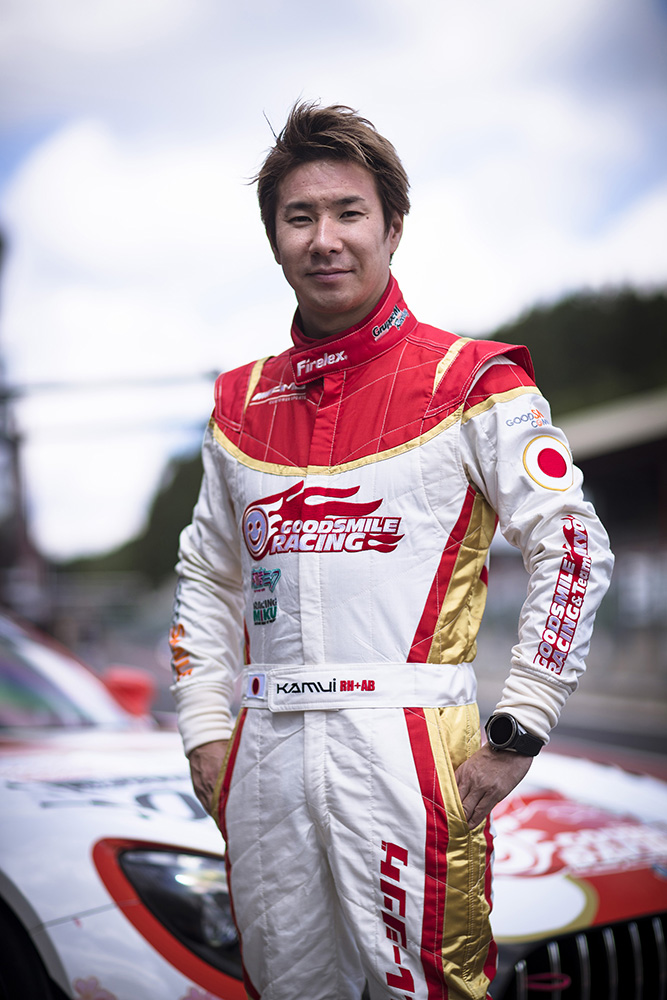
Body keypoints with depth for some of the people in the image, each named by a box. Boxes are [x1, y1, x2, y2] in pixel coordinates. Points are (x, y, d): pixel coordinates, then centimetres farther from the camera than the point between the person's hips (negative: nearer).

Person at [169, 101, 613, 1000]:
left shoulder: (470, 381, -2)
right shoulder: (243, 404, 13)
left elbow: (574, 547, -5)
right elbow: (207, 576, 21)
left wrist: (519, 731, -10)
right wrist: (206, 730, 12)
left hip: (410, 749, -5)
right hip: (266, 754, 5)